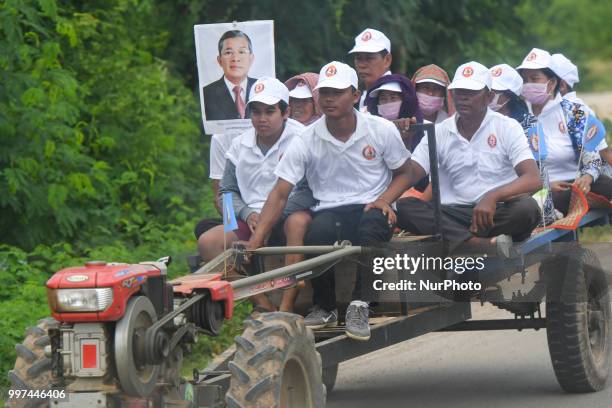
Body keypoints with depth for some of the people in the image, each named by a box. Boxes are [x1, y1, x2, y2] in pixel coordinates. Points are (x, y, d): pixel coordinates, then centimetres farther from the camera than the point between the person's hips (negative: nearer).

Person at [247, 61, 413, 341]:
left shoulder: (381, 131, 1)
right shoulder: (306, 142, 0)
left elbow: (403, 173, 13)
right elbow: (280, 194, -3)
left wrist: (384, 199, -9)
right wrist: (256, 240, -14)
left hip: (371, 209, -1)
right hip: (329, 211, 1)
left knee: (371, 225, -38)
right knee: (318, 232, -36)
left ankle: (359, 307, -30)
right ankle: (325, 308, -11)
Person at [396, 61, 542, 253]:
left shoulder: (507, 127, 3)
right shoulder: (439, 133, 13)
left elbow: (533, 180, -11)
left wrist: (493, 197, -28)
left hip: (496, 212, -3)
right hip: (452, 214, 3)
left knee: (526, 207, -34)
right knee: (403, 207, -26)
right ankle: (483, 244, -42)